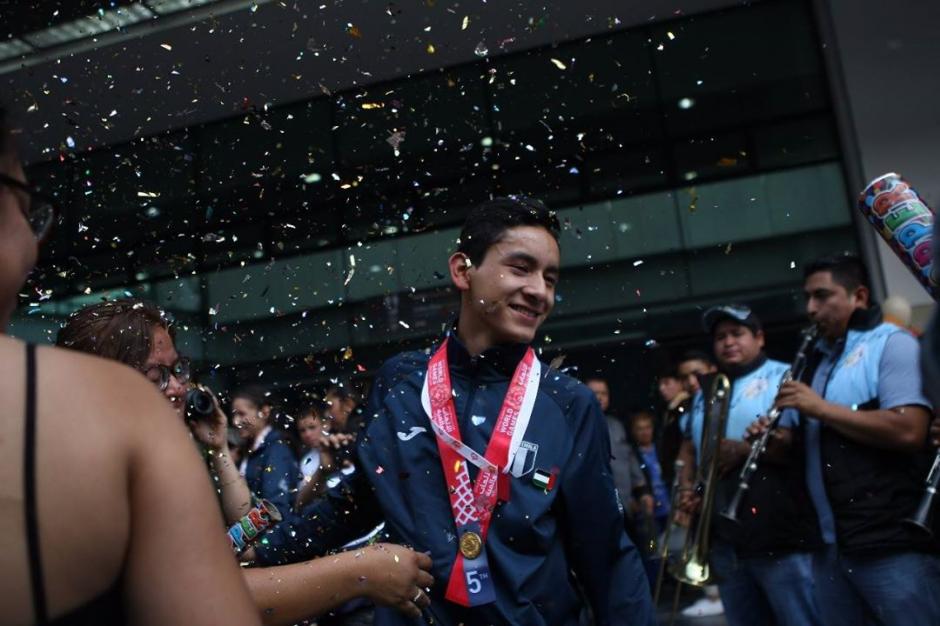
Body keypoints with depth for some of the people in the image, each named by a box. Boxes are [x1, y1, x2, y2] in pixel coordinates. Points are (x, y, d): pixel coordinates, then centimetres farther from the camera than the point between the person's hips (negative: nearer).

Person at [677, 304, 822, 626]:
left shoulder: (782, 378, -2)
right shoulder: (705, 393, 19)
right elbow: (689, 447, 22)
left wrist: (745, 449, -24)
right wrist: (687, 486, 4)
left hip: (779, 536, -6)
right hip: (724, 538, 7)